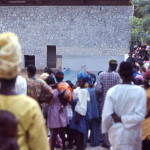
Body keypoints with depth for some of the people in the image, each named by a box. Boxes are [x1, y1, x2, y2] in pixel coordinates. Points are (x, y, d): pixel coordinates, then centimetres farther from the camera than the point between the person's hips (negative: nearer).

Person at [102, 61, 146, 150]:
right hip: (133, 133, 0)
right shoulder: (140, 91, -12)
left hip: (117, 132, 0)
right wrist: (122, 119, -11)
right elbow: (140, 116, -18)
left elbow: (107, 114, -13)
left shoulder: (112, 91, -11)